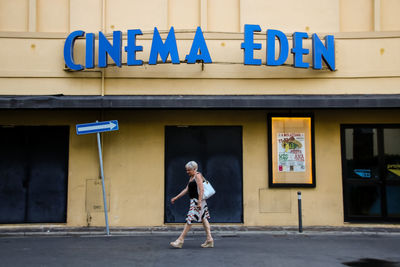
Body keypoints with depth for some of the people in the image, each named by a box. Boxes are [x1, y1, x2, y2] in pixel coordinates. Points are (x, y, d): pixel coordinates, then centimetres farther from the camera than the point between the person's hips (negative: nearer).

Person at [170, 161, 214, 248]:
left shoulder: (198, 176, -11)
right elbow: (186, 189, 22)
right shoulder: (191, 177, 18)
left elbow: (201, 190, -18)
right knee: (203, 219, 9)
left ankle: (180, 240, -5)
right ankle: (209, 240, 12)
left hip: (197, 201, -10)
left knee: (190, 219, -7)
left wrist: (199, 202, -24)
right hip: (194, 201, 10)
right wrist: (176, 198, 21)